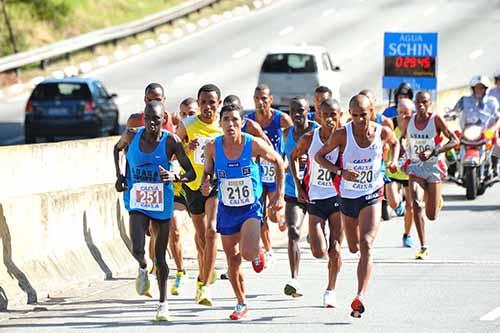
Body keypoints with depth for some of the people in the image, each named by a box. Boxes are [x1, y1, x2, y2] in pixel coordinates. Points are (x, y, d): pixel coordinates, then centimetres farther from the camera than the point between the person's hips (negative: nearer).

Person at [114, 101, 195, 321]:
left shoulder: (171, 142, -13)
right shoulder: (131, 136, -6)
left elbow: (191, 173, -9)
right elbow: (117, 148, 18)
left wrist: (174, 177, -30)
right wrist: (119, 175, 6)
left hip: (162, 203, -1)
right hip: (137, 201, 1)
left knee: (160, 256, 6)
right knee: (138, 250, -18)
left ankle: (163, 303, 21)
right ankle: (143, 269, 19)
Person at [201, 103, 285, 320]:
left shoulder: (253, 145, -16)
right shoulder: (213, 148, -10)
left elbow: (278, 161, 0)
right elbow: (208, 171, 7)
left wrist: (279, 193, 0)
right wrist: (206, 183, -17)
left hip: (251, 208, -3)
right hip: (226, 210, 3)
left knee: (248, 253, -24)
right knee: (232, 260, 11)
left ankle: (257, 254, 15)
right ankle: (241, 303, 31)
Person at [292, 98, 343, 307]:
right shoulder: (309, 139, -8)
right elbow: (293, 158, 10)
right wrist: (298, 186, 5)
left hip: (338, 198, 0)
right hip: (315, 199, 0)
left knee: (335, 249, 0)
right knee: (319, 252, -10)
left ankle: (331, 290, 19)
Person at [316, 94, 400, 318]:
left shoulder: (382, 132, -8)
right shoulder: (342, 135, -13)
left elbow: (395, 143, 17)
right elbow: (319, 156, -3)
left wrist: (393, 161, -3)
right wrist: (340, 171, -18)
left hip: (372, 196, -2)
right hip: (348, 196, 2)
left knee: (366, 244, -20)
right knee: (354, 248, 17)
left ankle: (360, 297, -29)